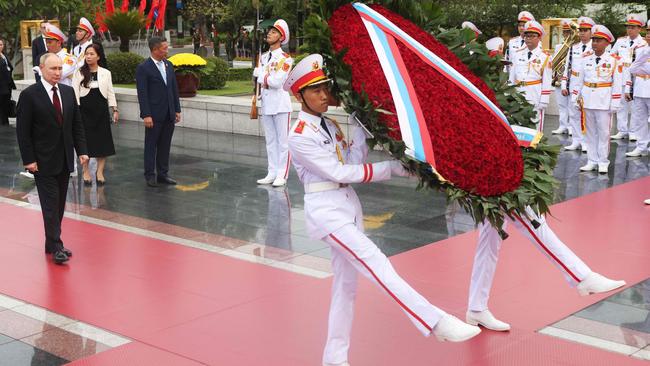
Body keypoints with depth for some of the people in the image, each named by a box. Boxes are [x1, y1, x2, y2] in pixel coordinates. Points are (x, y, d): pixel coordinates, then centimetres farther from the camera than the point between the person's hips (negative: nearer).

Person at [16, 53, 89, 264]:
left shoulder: (68, 92, 7)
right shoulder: (29, 95, -9)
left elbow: (77, 124, 11)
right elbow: (23, 131, -9)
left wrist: (81, 150, 2)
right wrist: (29, 160, -13)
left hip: (64, 160, 5)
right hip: (43, 161, -5)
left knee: (59, 203, 10)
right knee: (50, 204, -4)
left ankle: (52, 242, 20)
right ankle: (55, 247, 1)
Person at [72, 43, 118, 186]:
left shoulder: (106, 73, 7)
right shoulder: (79, 73, 2)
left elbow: (110, 92, 8)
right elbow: (75, 92, -1)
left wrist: (115, 109, 2)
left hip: (101, 109, 1)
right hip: (85, 109, -1)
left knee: (103, 140, 1)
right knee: (85, 140, 1)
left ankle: (100, 172, 10)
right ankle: (86, 172, 13)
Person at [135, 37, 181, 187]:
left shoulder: (169, 65, 10)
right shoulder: (143, 68, -9)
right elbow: (142, 94, -12)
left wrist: (177, 110, 10)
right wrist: (146, 115, -16)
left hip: (169, 114, 6)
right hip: (154, 115, -6)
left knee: (165, 145, 11)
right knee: (151, 145, 3)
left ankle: (163, 174, 19)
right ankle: (150, 175, 10)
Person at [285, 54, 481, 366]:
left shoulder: (328, 126, 13)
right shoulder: (300, 136, -12)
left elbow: (353, 162, 4)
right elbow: (338, 172, -16)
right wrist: (391, 168, -16)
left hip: (348, 206, 9)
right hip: (326, 210, -9)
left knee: (346, 284, 10)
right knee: (376, 265, -18)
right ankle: (437, 323, -25)